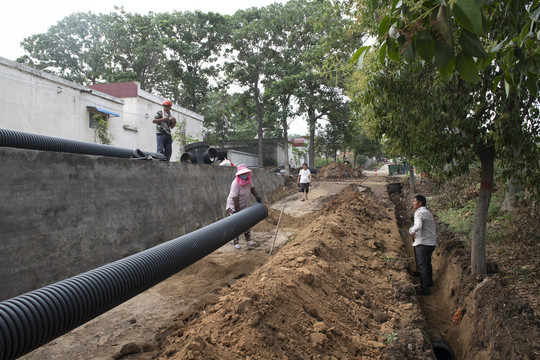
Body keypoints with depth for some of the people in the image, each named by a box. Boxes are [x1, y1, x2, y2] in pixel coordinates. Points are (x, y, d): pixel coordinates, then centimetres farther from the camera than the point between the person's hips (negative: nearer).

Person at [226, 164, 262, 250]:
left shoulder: (248, 180, -6)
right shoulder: (236, 183, -28)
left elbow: (252, 188, 13)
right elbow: (235, 198, -28)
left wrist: (257, 197, 0)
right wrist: (237, 210, -27)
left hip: (244, 206, 6)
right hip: (233, 206, -6)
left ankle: (248, 239, 28)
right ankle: (236, 243, 8)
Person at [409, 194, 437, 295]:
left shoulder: (419, 212, -16)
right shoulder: (428, 212, 15)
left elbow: (418, 226, -32)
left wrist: (411, 230, -14)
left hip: (423, 243, -10)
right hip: (431, 242, 10)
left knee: (422, 266, -3)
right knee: (427, 264, 25)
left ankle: (424, 289, 0)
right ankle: (429, 282, 42)